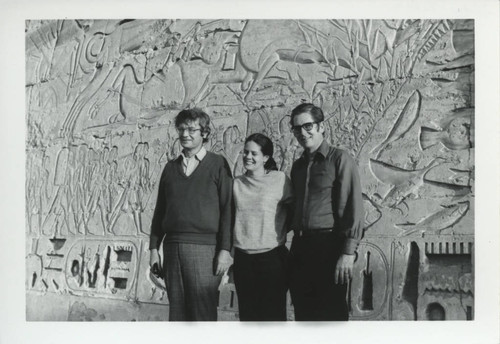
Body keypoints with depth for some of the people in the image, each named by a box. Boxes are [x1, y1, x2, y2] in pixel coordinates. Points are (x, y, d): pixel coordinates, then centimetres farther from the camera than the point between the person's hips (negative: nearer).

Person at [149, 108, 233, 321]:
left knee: (203, 314, -4)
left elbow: (227, 209, -3)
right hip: (172, 246, 4)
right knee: (177, 312, 7)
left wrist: (225, 250, -9)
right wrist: (154, 248, 12)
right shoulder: (171, 167, 15)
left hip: (204, 248, -4)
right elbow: (160, 210, 17)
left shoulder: (218, 165, 2)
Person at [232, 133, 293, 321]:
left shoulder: (280, 179, -4)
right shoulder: (237, 183, 7)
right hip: (243, 258, 4)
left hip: (272, 257, -3)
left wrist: (278, 231, -3)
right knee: (247, 314, 10)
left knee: (273, 314, 0)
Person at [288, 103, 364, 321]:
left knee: (331, 314, -1)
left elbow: (353, 207, -10)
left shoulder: (339, 160, -3)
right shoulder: (298, 166, 17)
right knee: (303, 314, 11)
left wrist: (348, 252, -16)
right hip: (300, 247, 6)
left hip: (328, 246, -6)